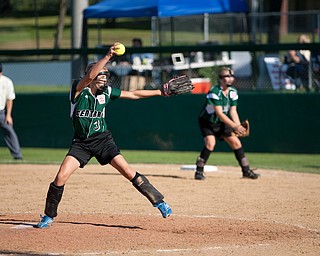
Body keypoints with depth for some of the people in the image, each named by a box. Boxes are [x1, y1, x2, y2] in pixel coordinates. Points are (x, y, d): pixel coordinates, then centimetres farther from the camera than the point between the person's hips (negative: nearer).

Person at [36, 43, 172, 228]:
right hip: (81, 142, -2)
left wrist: (160, 92, 7)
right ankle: (49, 216, 6)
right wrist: (108, 56, -38)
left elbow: (134, 94, 9)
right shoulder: (78, 90, -10)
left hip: (103, 140, 2)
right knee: (61, 177, -13)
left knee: (129, 172, -11)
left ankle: (159, 202, -4)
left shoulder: (106, 92, 1)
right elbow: (90, 76, -31)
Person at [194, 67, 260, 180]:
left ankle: (246, 171, 13)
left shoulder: (233, 92, -4)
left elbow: (233, 111, -5)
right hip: (207, 122, -6)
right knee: (210, 143, -25)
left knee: (236, 143, 2)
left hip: (222, 123, 6)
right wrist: (234, 126, -37)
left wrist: (239, 126, -21)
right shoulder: (214, 92, -27)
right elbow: (219, 113, -32)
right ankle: (199, 171, -15)